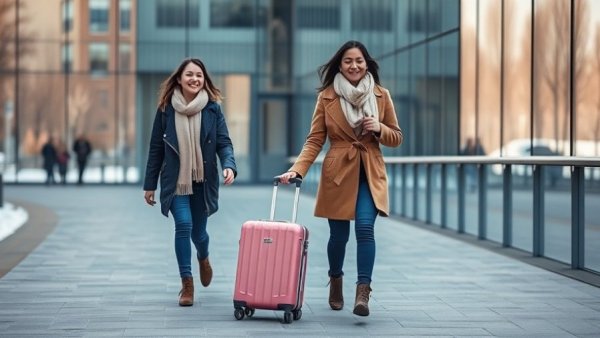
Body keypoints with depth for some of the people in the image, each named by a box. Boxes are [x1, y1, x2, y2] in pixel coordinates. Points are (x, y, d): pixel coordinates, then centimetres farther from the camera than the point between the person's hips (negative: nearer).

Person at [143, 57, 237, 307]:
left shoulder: (212, 108, -3)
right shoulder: (166, 109, -3)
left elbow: (224, 143, -5)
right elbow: (156, 148, 2)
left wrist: (229, 166, -26)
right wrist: (150, 184, 4)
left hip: (203, 181, 1)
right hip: (176, 181, -1)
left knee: (198, 231, 11)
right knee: (183, 225, -16)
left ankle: (203, 258, 48)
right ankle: (186, 283, -3)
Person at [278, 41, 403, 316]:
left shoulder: (381, 96, 3)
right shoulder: (327, 97, -1)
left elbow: (397, 138, 9)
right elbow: (315, 140, -1)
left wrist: (379, 128, -12)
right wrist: (297, 169, -14)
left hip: (370, 174, 0)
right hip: (337, 173, 0)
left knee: (365, 227, -19)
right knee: (339, 235, 7)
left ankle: (363, 293, -19)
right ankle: (335, 282, 35)